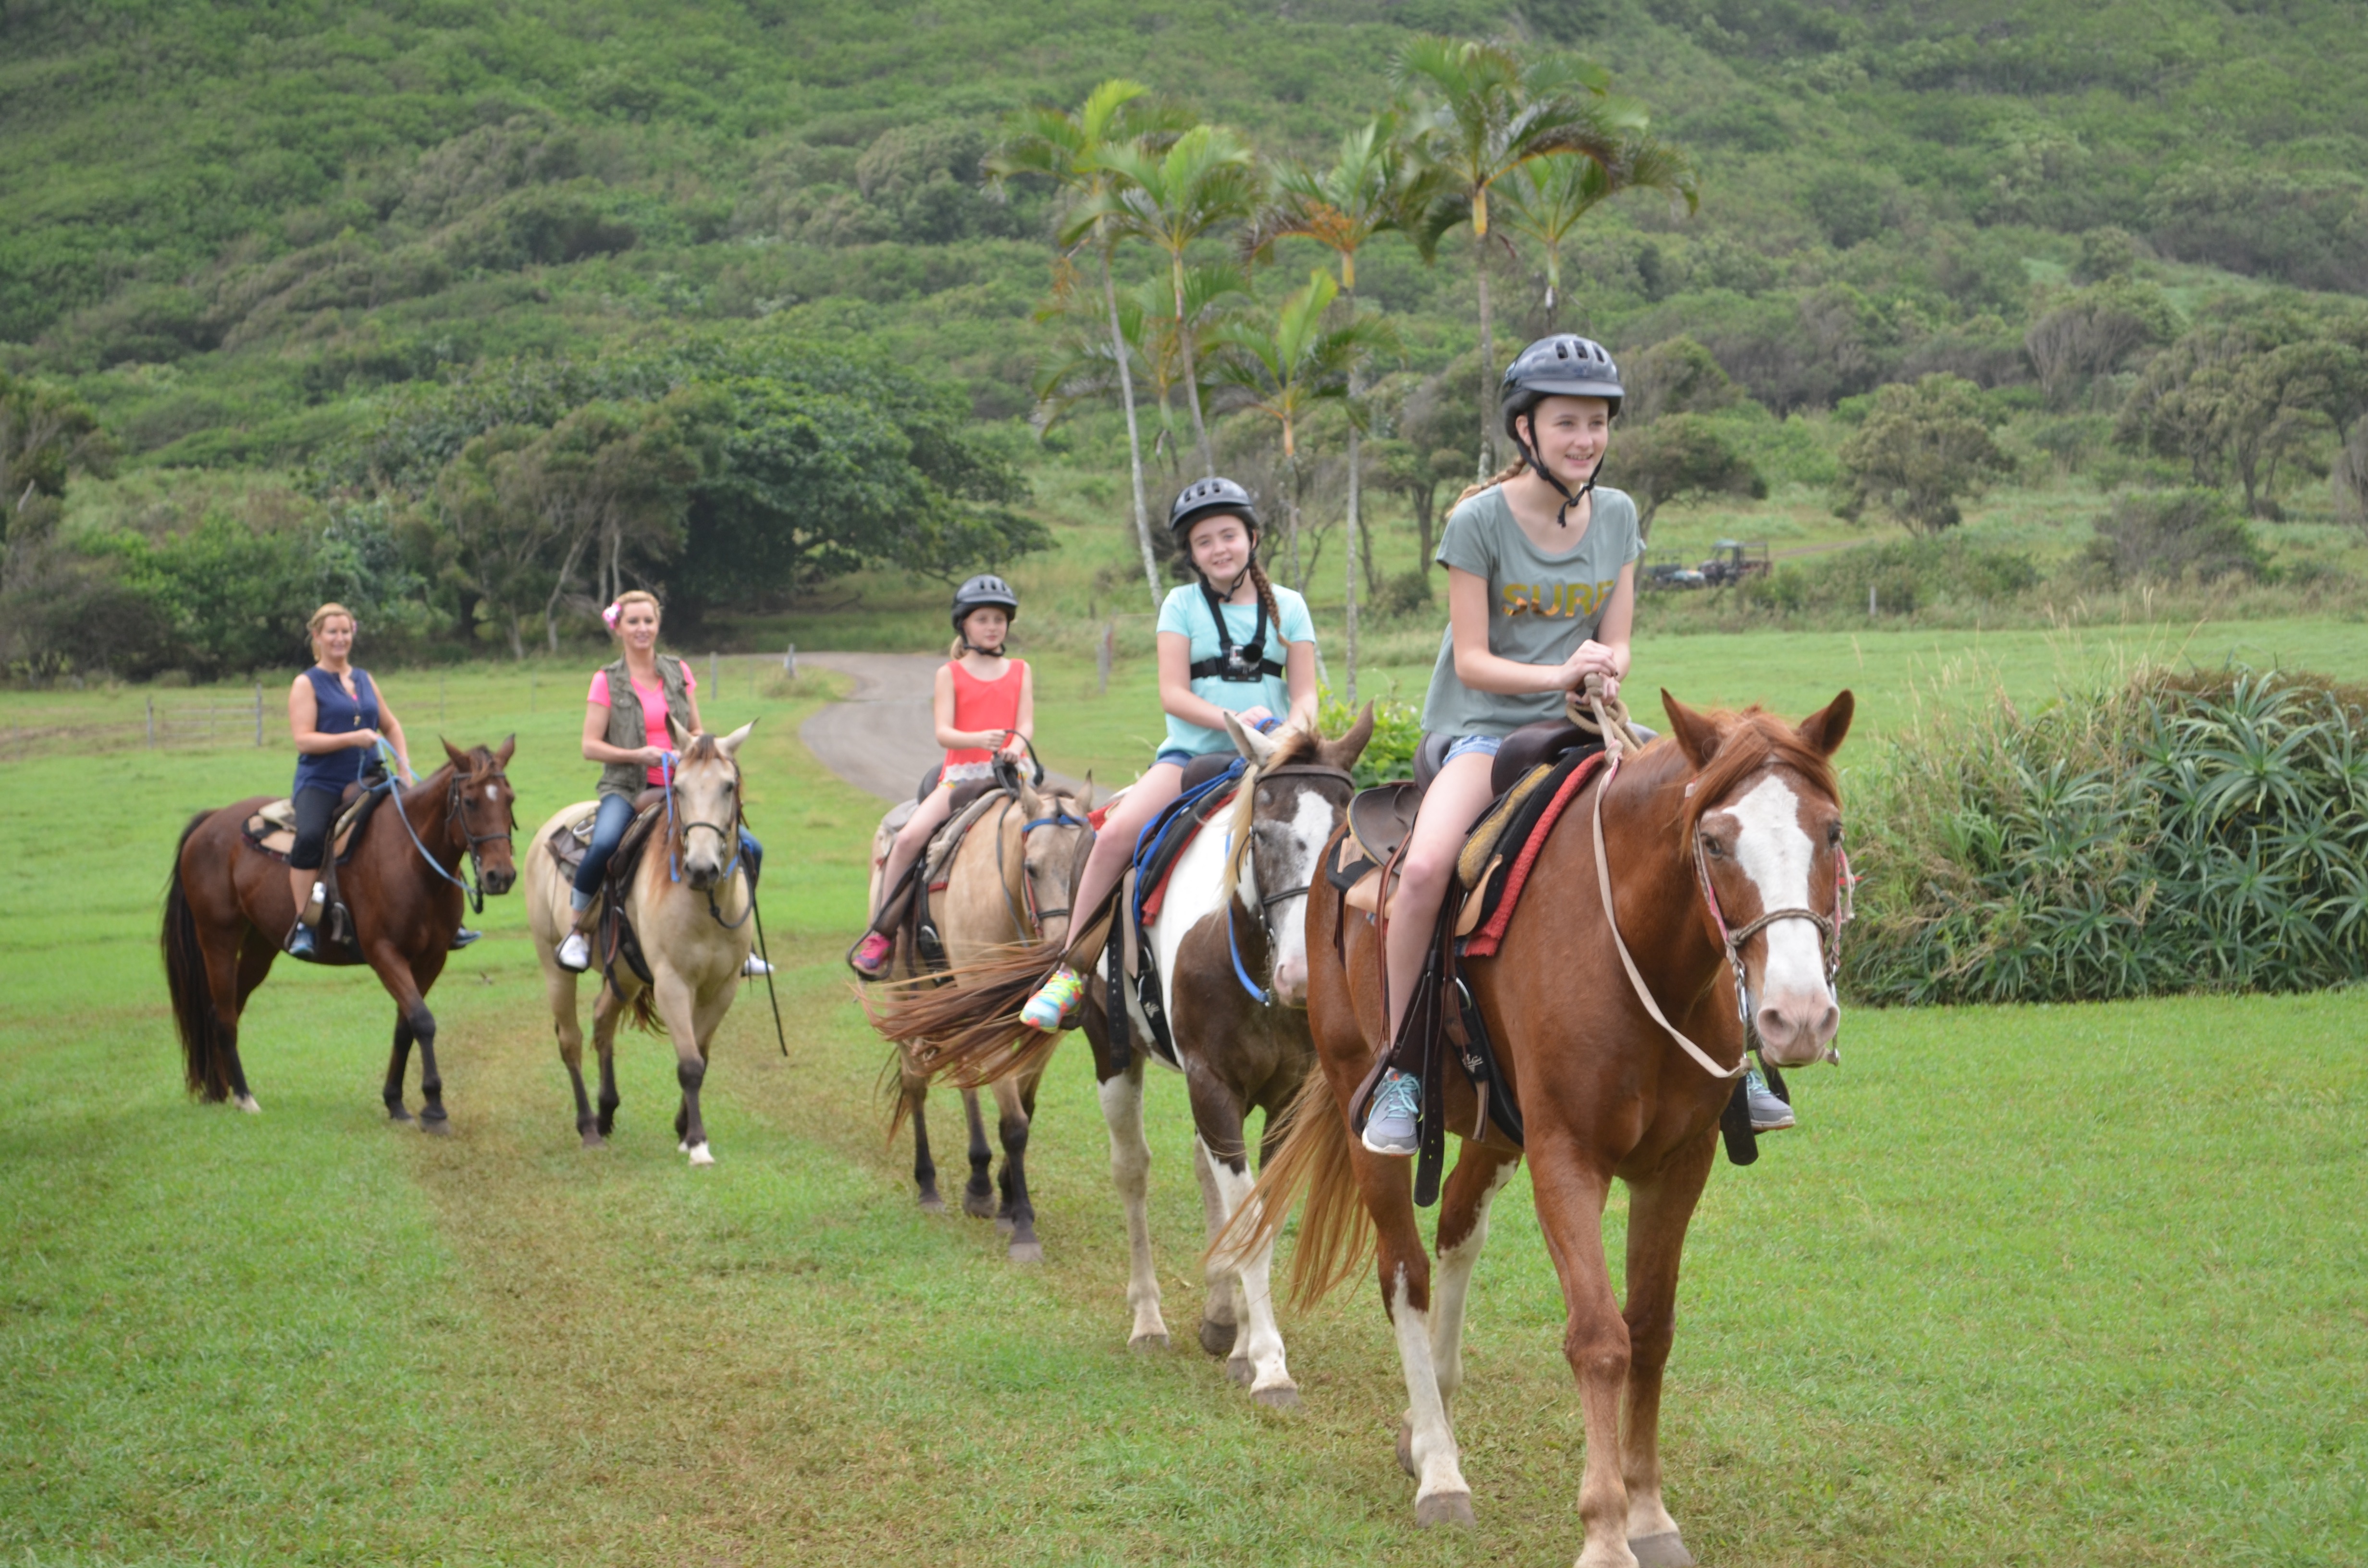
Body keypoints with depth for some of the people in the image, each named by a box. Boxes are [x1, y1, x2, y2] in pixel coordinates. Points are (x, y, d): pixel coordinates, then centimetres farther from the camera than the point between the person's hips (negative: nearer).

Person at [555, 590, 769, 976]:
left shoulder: (678, 672, 11)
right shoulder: (607, 681, 1)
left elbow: (696, 733, 16)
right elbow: (590, 746, -3)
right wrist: (638, 755, -17)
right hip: (627, 788, -4)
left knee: (749, 848, -9)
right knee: (604, 844, -36)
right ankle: (578, 930, -15)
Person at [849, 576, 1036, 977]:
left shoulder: (1020, 672, 13)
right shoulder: (950, 674, 8)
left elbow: (1026, 724, 1)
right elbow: (943, 732, -5)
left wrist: (1016, 747, -23)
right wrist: (979, 739, -25)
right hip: (961, 774, -1)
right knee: (909, 837, -21)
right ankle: (880, 932, -7)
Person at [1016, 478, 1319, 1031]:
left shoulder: (1288, 607, 9)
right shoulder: (1183, 605, 6)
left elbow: (1305, 695, 4)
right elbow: (1173, 694, -4)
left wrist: (1292, 729, -19)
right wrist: (1233, 720, -19)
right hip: (1192, 753, -1)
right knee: (1116, 832, -25)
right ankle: (1070, 969, -14)